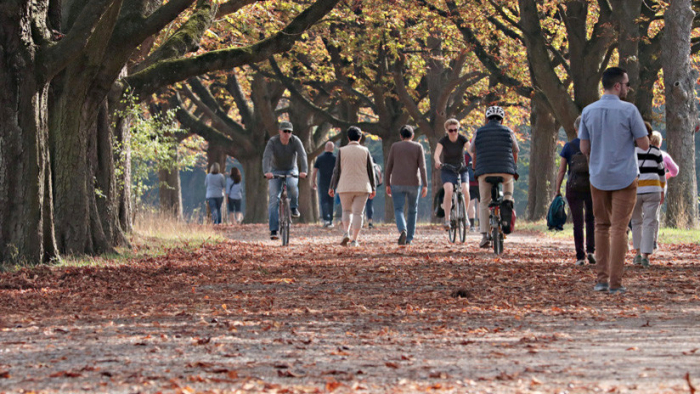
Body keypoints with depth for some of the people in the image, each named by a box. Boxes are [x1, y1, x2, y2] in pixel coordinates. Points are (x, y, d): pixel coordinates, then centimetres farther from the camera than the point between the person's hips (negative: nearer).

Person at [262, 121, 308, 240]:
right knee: (274, 199, -12)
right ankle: (273, 231, -13)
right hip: (276, 171, 0)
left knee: (292, 185, -35)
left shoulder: (295, 141, -16)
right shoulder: (272, 142, -20)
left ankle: (294, 208, -8)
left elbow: (302, 155, -28)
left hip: (291, 170, 0)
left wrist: (304, 171, -45)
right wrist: (266, 172, -50)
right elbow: (266, 157, -32)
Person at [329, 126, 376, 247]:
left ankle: (346, 233, -3)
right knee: (358, 213, 2)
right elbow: (371, 170, 3)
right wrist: (372, 188, 10)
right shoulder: (365, 151, 1)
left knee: (347, 211, 17)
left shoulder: (342, 151, -2)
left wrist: (332, 187, 3)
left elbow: (337, 171, -2)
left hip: (345, 187, 0)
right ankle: (354, 240, -5)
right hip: (362, 187, 0)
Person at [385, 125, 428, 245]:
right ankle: (409, 238, 18)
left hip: (397, 184, -1)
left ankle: (403, 231, -29)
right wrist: (425, 186, -9)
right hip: (413, 184, 1)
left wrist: (388, 185, 8)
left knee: (398, 210, 0)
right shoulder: (418, 147, 1)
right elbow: (422, 167, -7)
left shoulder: (394, 146, 2)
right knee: (413, 210, 18)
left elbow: (389, 167, 1)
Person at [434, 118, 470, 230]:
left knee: (465, 192, -22)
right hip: (447, 171, -1)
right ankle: (447, 220, -26)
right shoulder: (443, 141, -10)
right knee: (449, 191, -28)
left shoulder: (462, 139, -7)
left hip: (462, 170, 1)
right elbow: (436, 153, -26)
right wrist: (437, 161, -49)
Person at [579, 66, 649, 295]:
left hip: (598, 178, 4)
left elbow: (584, 148, 4)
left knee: (602, 227, 14)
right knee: (619, 229, -1)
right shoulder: (629, 111, -12)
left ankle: (602, 279, 11)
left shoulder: (588, 112, 1)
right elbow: (644, 145, -8)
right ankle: (615, 283, -3)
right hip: (624, 178, -4)